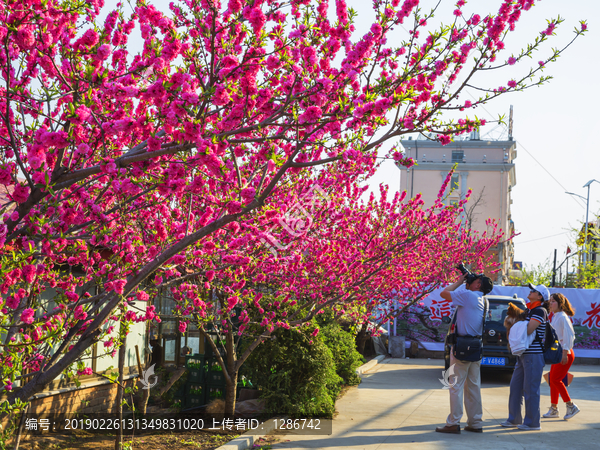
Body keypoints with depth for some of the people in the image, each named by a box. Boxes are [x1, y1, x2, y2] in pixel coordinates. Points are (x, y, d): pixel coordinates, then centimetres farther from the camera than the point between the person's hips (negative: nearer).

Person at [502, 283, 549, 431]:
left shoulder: (540, 311, -12)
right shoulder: (527, 310, 16)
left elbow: (527, 331, -21)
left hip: (534, 354, -9)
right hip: (523, 354, 9)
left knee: (530, 389, -4)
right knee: (515, 387, 12)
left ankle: (532, 422, 5)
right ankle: (514, 419, 21)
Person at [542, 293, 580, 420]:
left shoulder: (563, 317, -15)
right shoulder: (554, 317, 13)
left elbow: (568, 335, -20)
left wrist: (565, 353, -22)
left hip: (565, 353, -9)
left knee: (556, 379, -11)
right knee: (552, 379, 9)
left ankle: (571, 406, 0)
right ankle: (554, 408, 15)